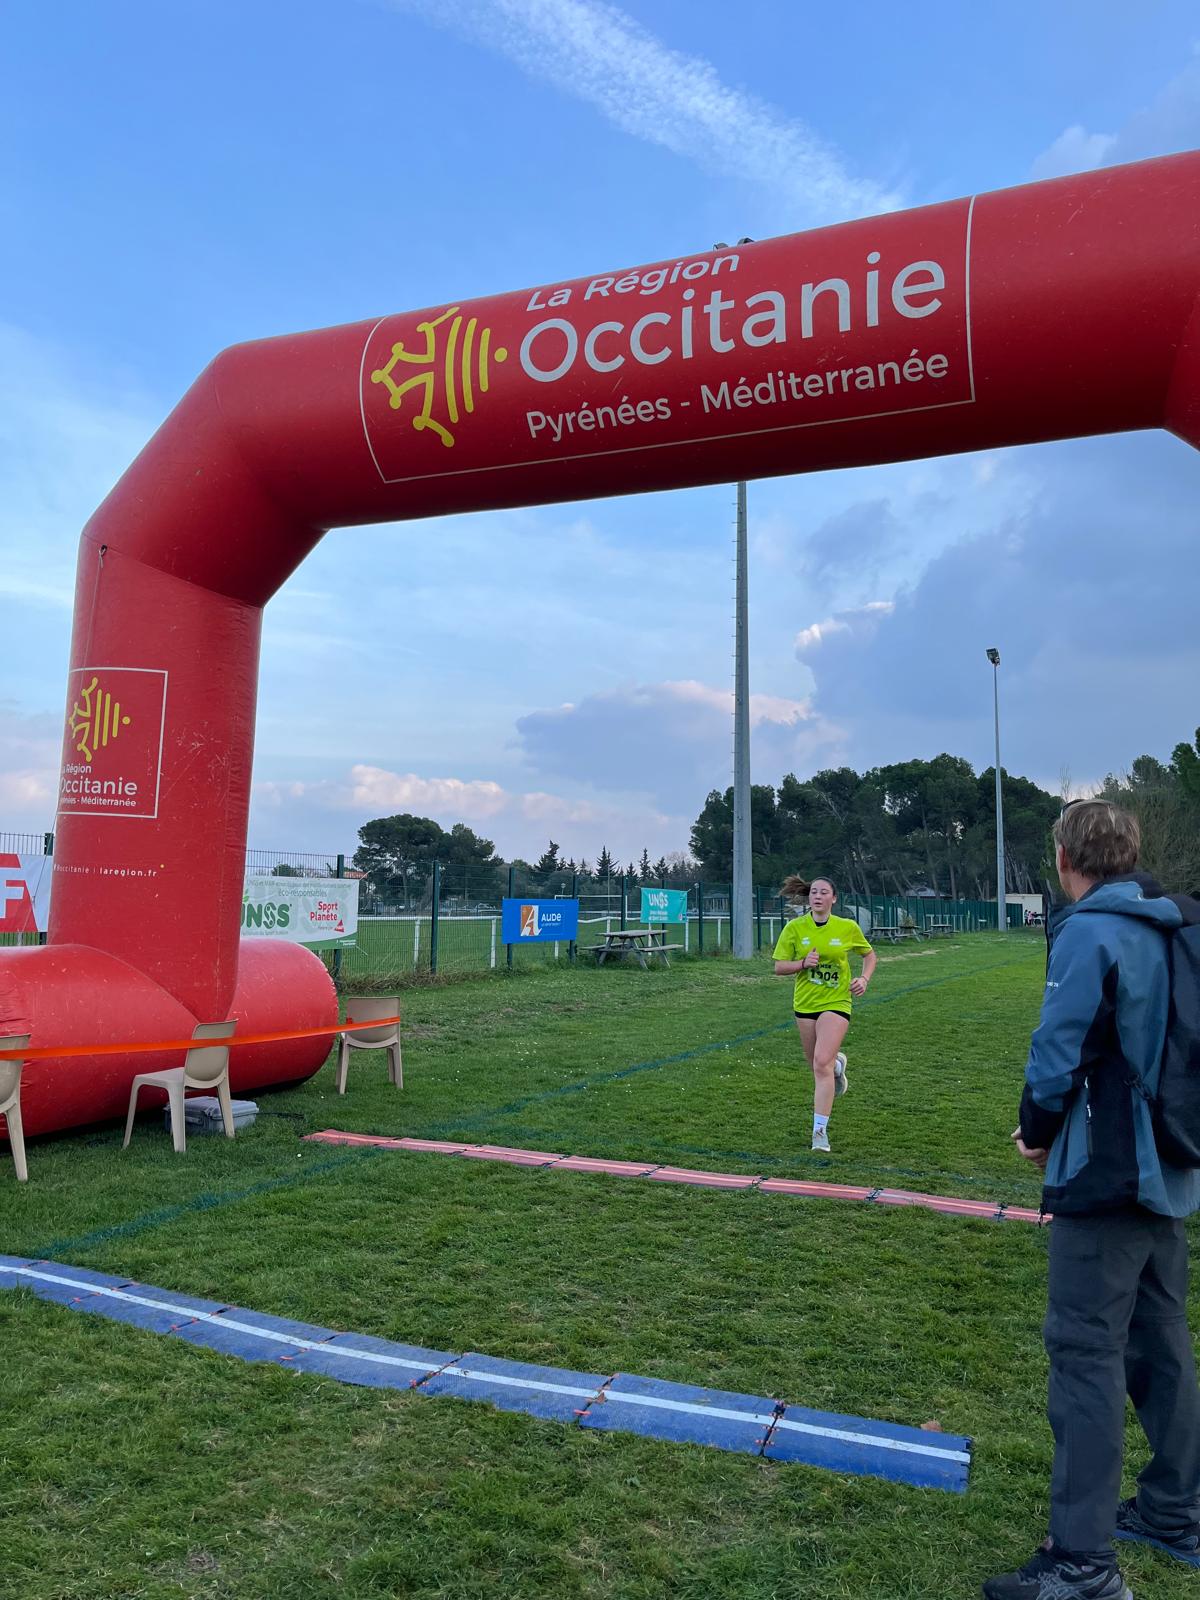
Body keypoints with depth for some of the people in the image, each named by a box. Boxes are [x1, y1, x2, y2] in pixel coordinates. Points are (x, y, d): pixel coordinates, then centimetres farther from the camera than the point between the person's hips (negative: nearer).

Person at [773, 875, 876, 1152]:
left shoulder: (848, 927, -5)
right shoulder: (794, 927, -5)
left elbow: (869, 954, 12)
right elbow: (779, 967, -2)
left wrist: (864, 979, -5)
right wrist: (803, 963, -20)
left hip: (836, 1003, -3)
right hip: (804, 1004, 3)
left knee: (821, 1063, -17)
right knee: (817, 1064, 15)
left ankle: (820, 1130, -9)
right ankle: (837, 1064, 53)